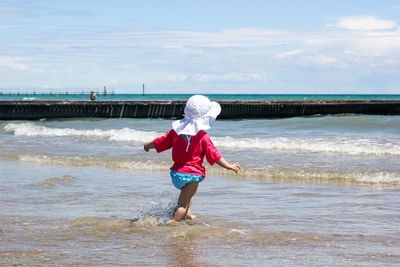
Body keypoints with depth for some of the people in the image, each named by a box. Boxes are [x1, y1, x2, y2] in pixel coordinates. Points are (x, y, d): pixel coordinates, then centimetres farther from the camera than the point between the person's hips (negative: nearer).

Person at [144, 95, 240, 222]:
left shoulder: (176, 130, 1)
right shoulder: (203, 137, -16)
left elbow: (159, 142, 11)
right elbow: (215, 156, -13)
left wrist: (148, 145, 30)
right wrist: (230, 166, -3)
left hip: (176, 172, 7)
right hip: (191, 174, -7)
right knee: (183, 203, -1)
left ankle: (187, 214, 36)